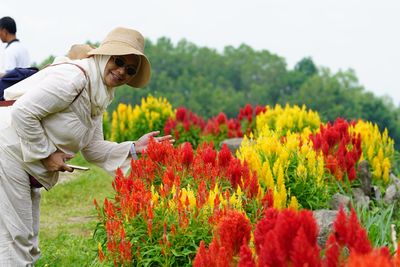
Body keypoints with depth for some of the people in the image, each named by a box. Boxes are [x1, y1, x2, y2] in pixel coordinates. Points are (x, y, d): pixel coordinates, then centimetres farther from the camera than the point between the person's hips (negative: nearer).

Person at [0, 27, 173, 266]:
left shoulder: (99, 96, 10)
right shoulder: (74, 77, -21)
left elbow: (92, 149, 12)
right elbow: (23, 111, -26)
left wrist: (133, 149, 1)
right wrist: (47, 154, -19)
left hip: (27, 169, 10)